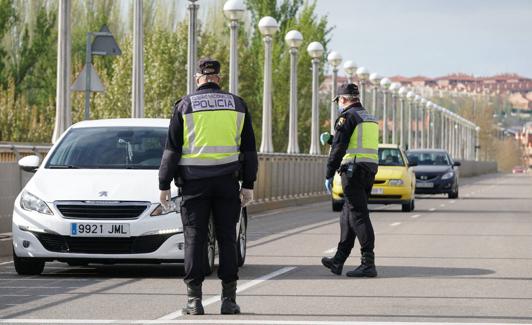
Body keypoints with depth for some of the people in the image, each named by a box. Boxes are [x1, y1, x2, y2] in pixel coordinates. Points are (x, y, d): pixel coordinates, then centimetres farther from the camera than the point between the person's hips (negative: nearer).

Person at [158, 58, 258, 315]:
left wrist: (164, 185, 5)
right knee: (227, 238, 5)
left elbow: (171, 149, 1)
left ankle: (194, 299, -2)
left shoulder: (185, 106, 2)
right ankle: (228, 299, 3)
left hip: (194, 181, -1)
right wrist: (248, 185, 13)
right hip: (227, 181, 1)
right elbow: (249, 148, 9)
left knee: (195, 238, 1)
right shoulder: (237, 105, 8)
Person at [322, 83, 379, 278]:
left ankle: (368, 263, -15)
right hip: (370, 169, 9)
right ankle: (338, 260, 20)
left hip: (353, 170, -9)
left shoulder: (347, 117, -7)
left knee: (358, 216, -10)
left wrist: (329, 175, -9)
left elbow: (338, 148, -12)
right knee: (348, 216, 15)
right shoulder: (371, 119, 19)